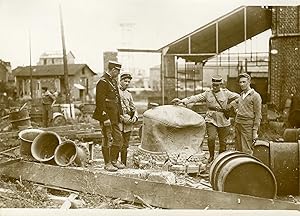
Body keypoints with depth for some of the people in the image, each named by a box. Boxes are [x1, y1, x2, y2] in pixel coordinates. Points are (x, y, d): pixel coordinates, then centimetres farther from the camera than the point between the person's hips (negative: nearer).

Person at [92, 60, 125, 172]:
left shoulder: (114, 81, 16)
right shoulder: (103, 82, -13)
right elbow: (101, 102, -19)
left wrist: (120, 114, 18)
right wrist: (105, 118, -22)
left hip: (115, 116, 9)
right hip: (107, 116, -9)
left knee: (119, 139, 11)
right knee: (107, 140, 1)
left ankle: (114, 160, 24)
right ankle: (107, 163, 11)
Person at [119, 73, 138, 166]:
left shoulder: (129, 94, 20)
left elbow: (133, 108, 20)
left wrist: (135, 117, -1)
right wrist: (122, 118, -14)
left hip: (128, 123, 6)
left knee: (125, 146, 9)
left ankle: (124, 164, 16)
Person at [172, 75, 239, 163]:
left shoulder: (226, 93, 2)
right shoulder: (207, 93, 2)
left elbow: (238, 96, 10)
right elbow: (195, 98, -8)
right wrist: (182, 101, -21)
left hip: (223, 121, 1)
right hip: (211, 120, 0)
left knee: (222, 141, 8)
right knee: (211, 138, -16)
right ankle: (211, 156, 9)